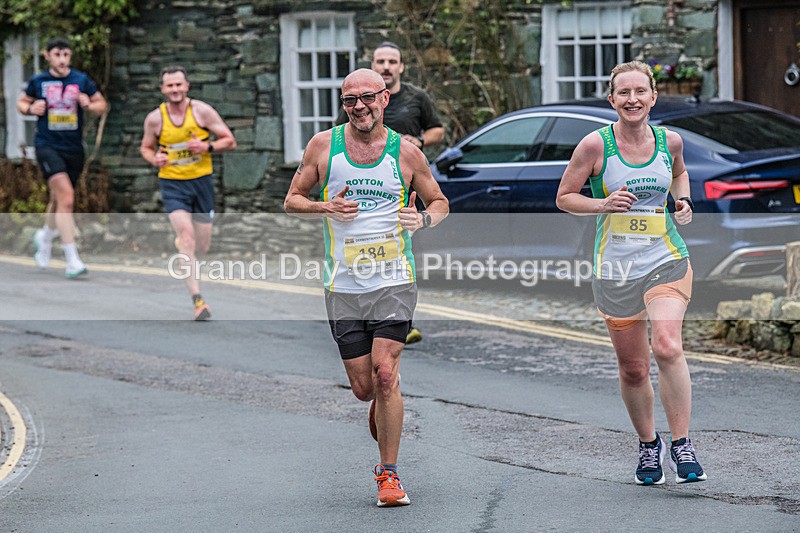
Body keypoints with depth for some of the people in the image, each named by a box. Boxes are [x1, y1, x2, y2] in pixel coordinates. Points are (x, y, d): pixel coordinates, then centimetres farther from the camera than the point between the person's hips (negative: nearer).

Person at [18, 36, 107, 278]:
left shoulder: (81, 80, 3)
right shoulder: (38, 81, 1)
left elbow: (102, 104, 13)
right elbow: (21, 102, 16)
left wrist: (89, 105, -9)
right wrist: (30, 108, -6)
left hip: (74, 149, 3)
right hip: (47, 146, -3)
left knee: (59, 199, 18)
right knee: (66, 196, -21)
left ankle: (45, 236, 51)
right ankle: (72, 260, -22)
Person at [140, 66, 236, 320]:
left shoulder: (202, 111, -6)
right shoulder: (155, 118, -4)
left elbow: (230, 142, -2)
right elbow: (146, 147, 13)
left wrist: (207, 147, -20)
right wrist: (154, 159, -10)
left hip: (202, 181, 1)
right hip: (172, 184, -1)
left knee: (202, 247, 8)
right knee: (187, 237, -20)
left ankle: (180, 241, 47)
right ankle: (197, 300, -20)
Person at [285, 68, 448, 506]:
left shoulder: (405, 152, 2)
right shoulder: (323, 145, 4)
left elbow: (439, 202, 14)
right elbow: (292, 200, 10)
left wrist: (423, 219, -9)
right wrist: (324, 207, -10)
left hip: (394, 281, -2)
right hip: (343, 285, 2)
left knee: (384, 374, -15)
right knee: (364, 388, 3)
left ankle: (389, 474, -5)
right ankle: (386, 446, 37)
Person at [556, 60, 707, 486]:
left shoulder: (669, 141, 3)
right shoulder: (596, 145, -6)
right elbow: (564, 197, 2)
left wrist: (683, 203, 5)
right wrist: (603, 205, -15)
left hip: (666, 260, 0)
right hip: (615, 269, 0)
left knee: (667, 347, -22)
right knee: (633, 369, 7)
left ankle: (681, 447, -12)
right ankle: (648, 445, 30)